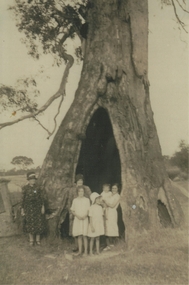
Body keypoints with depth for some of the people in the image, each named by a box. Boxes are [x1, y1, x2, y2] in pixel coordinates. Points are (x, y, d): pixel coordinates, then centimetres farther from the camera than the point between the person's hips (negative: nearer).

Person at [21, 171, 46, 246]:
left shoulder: (38, 188, 3)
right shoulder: (25, 188, -2)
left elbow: (42, 198, 4)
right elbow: (23, 199, 0)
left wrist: (42, 207, -1)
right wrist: (22, 209, -1)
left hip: (38, 208, 2)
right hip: (29, 208, -2)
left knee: (39, 223, 3)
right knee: (30, 224, 3)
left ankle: (38, 239, 18)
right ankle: (31, 239, 18)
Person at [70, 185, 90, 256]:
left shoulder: (87, 200, 1)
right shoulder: (75, 200, 6)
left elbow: (89, 210, 1)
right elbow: (72, 210, 6)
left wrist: (85, 216, -16)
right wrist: (77, 215, -10)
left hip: (85, 219, -2)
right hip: (77, 219, 2)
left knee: (84, 236, -2)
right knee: (79, 236, 7)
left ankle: (85, 251, 7)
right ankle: (80, 251, 17)